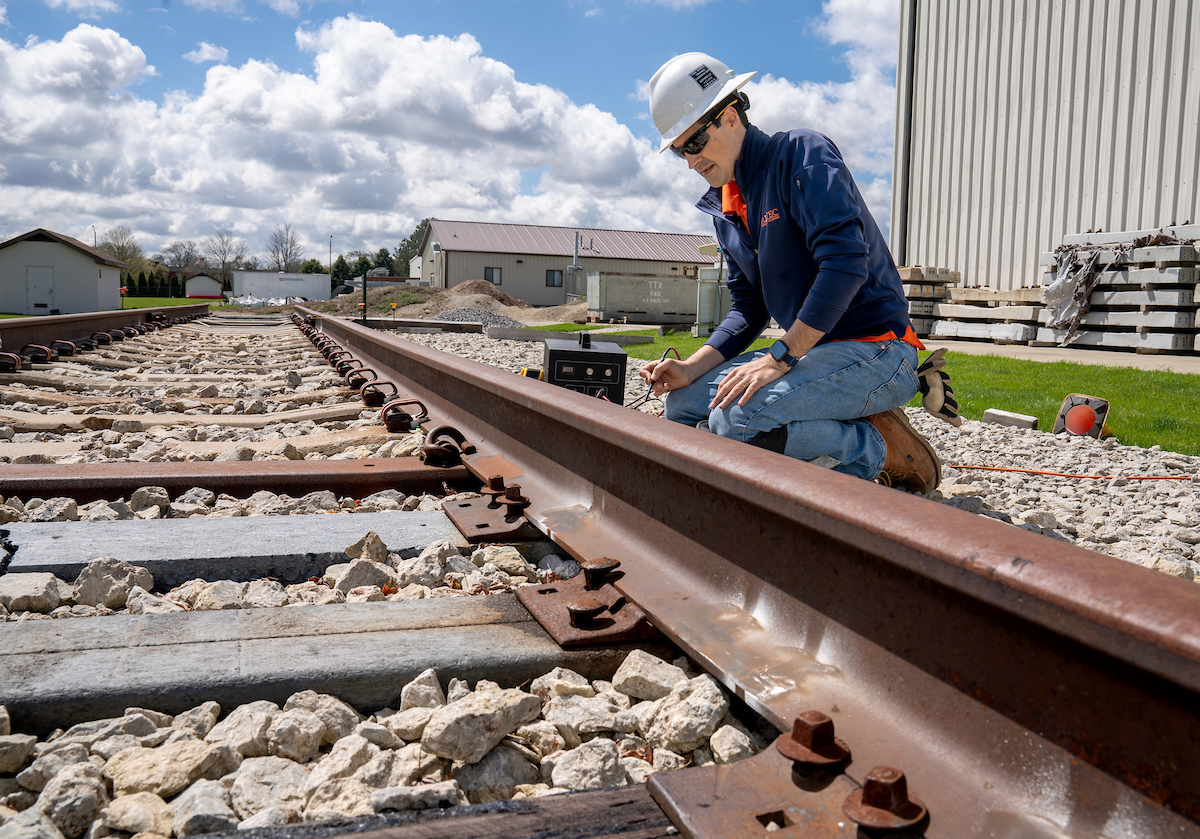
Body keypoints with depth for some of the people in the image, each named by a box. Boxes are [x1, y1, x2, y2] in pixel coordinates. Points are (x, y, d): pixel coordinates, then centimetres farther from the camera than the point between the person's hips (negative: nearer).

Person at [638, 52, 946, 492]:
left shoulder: (802, 152, -10)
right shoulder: (724, 207, 14)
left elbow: (846, 260, -23)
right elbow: (749, 308, 16)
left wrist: (779, 358, -25)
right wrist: (691, 368, 0)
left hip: (873, 351, -9)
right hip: (810, 352, 9)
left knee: (734, 419, -29)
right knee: (683, 405, 2)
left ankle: (876, 448, -7)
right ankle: (840, 443, -1)